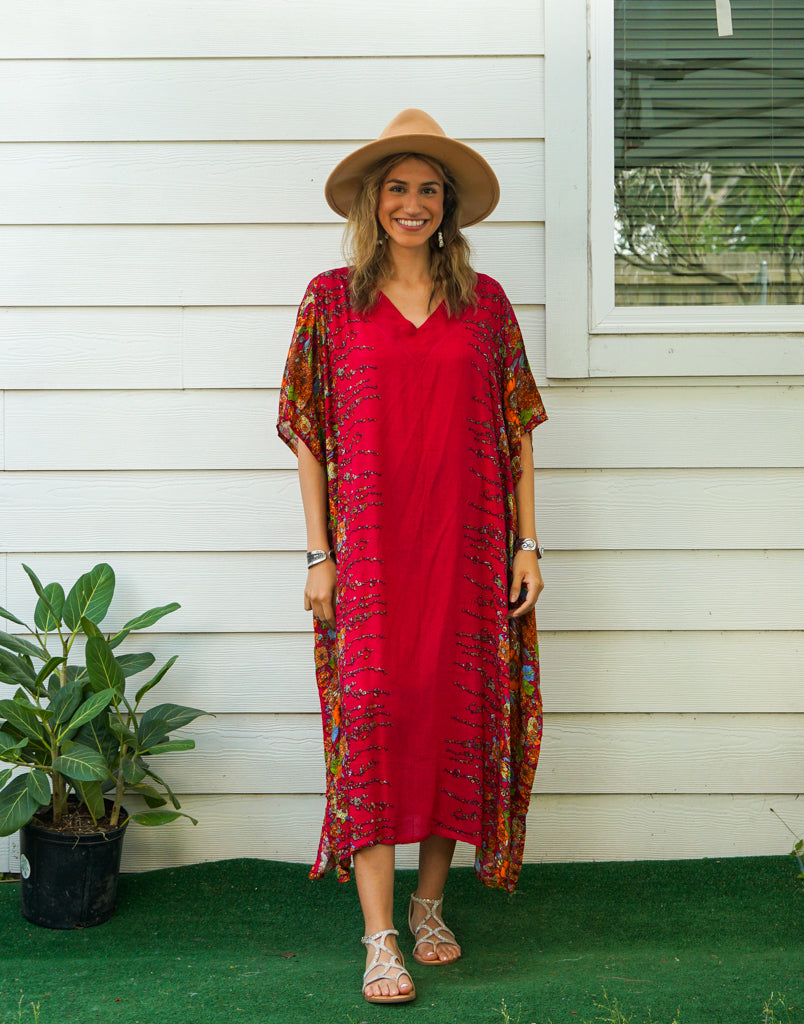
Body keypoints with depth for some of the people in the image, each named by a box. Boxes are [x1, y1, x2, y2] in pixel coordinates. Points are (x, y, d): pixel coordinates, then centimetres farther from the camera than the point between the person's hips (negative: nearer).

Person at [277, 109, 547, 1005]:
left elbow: (517, 431, 9)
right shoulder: (331, 300, 5)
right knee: (371, 715, -7)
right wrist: (319, 554, -2)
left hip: (465, 545, 2)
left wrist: (527, 542, 3)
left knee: (458, 712, 4)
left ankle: (430, 904, 20)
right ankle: (380, 940, -4)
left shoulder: (484, 303, 8)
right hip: (369, 548, -2)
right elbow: (309, 437, 3)